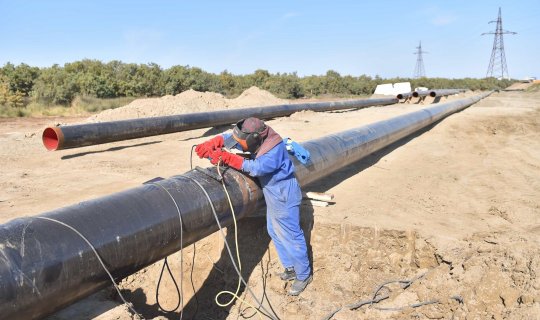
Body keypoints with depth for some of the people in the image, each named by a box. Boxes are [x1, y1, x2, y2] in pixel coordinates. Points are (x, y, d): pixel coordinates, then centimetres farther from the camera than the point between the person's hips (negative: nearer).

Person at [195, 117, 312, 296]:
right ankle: (290, 268, 35)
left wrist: (228, 158, -41)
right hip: (273, 195, 9)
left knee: (290, 236, 0)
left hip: (284, 197, -9)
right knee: (275, 232, 19)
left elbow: (256, 167, -39)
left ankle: (303, 275, 18)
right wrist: (210, 144, -19)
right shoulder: (257, 139, -6)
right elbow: (230, 137, -2)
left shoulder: (275, 150, -30)